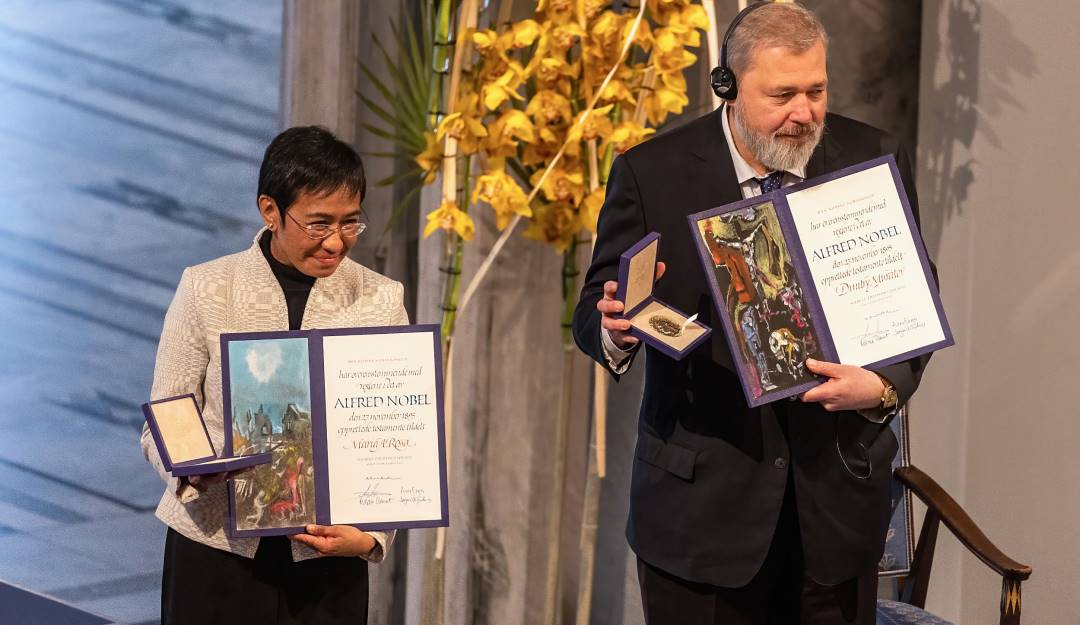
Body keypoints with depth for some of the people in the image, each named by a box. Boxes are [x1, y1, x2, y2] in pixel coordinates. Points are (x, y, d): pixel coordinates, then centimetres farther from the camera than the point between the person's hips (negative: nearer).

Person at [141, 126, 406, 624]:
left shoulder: (381, 300, -1)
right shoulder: (206, 290, -4)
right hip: (216, 547, -1)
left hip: (327, 560, 1)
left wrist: (371, 536, -17)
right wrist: (194, 471, -23)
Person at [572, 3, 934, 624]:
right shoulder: (653, 174, -5)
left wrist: (884, 386, -17)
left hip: (837, 493, 2)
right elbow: (592, 312, -1)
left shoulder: (875, 160, 0)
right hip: (704, 500, -2)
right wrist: (615, 328, -26)